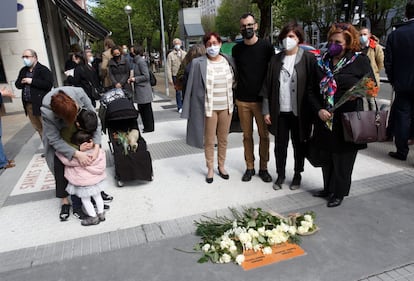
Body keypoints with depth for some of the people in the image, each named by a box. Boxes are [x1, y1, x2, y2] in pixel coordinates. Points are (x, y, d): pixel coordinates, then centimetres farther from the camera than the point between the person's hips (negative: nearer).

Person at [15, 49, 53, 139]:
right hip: (28, 105, 7)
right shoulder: (23, 71, 16)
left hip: (41, 104, -7)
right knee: (38, 128, 14)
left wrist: (32, 81, -18)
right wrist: (22, 82, -5)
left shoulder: (43, 69, -7)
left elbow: (49, 84, -19)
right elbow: (17, 85, 18)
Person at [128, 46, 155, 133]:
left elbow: (146, 76, -18)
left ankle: (149, 127, 10)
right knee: (141, 109, 15)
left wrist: (135, 79, -13)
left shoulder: (141, 61, -15)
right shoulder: (137, 61, 14)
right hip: (140, 90, 10)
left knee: (147, 110, 0)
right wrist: (132, 79, 8)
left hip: (143, 90, -10)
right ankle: (147, 127, 24)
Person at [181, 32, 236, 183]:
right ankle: (210, 169, 25)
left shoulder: (228, 61, 3)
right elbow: (192, 87, -6)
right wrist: (189, 110, -8)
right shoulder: (198, 63, -7)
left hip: (226, 107, 3)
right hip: (209, 108, -3)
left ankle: (221, 166, 32)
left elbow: (234, 82, 15)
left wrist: (232, 103, 9)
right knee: (209, 141, 8)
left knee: (223, 139, 14)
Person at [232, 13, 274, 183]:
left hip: (262, 99, -2)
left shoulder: (266, 47, -2)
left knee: (264, 135, 4)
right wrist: (238, 91, 11)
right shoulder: (236, 49, 6)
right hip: (242, 100, 2)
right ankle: (249, 167, 20)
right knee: (247, 136, 8)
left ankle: (263, 168, 18)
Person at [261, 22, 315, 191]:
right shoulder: (276, 59, 7)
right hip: (279, 111, 2)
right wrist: (266, 110, 0)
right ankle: (280, 174, 27)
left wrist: (310, 110, -11)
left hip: (299, 111, -2)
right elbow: (268, 86, 5)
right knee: (280, 144, 10)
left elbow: (312, 86, -5)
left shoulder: (308, 58, -2)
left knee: (298, 144, 12)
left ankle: (297, 174, 30)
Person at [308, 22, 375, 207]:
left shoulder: (360, 61, -1)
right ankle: (328, 188, 33)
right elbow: (312, 90, 8)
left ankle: (339, 193, 24)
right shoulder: (322, 62, 9)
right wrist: (318, 110, -7)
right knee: (327, 157, 15)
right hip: (325, 119, 4)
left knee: (343, 158, 7)